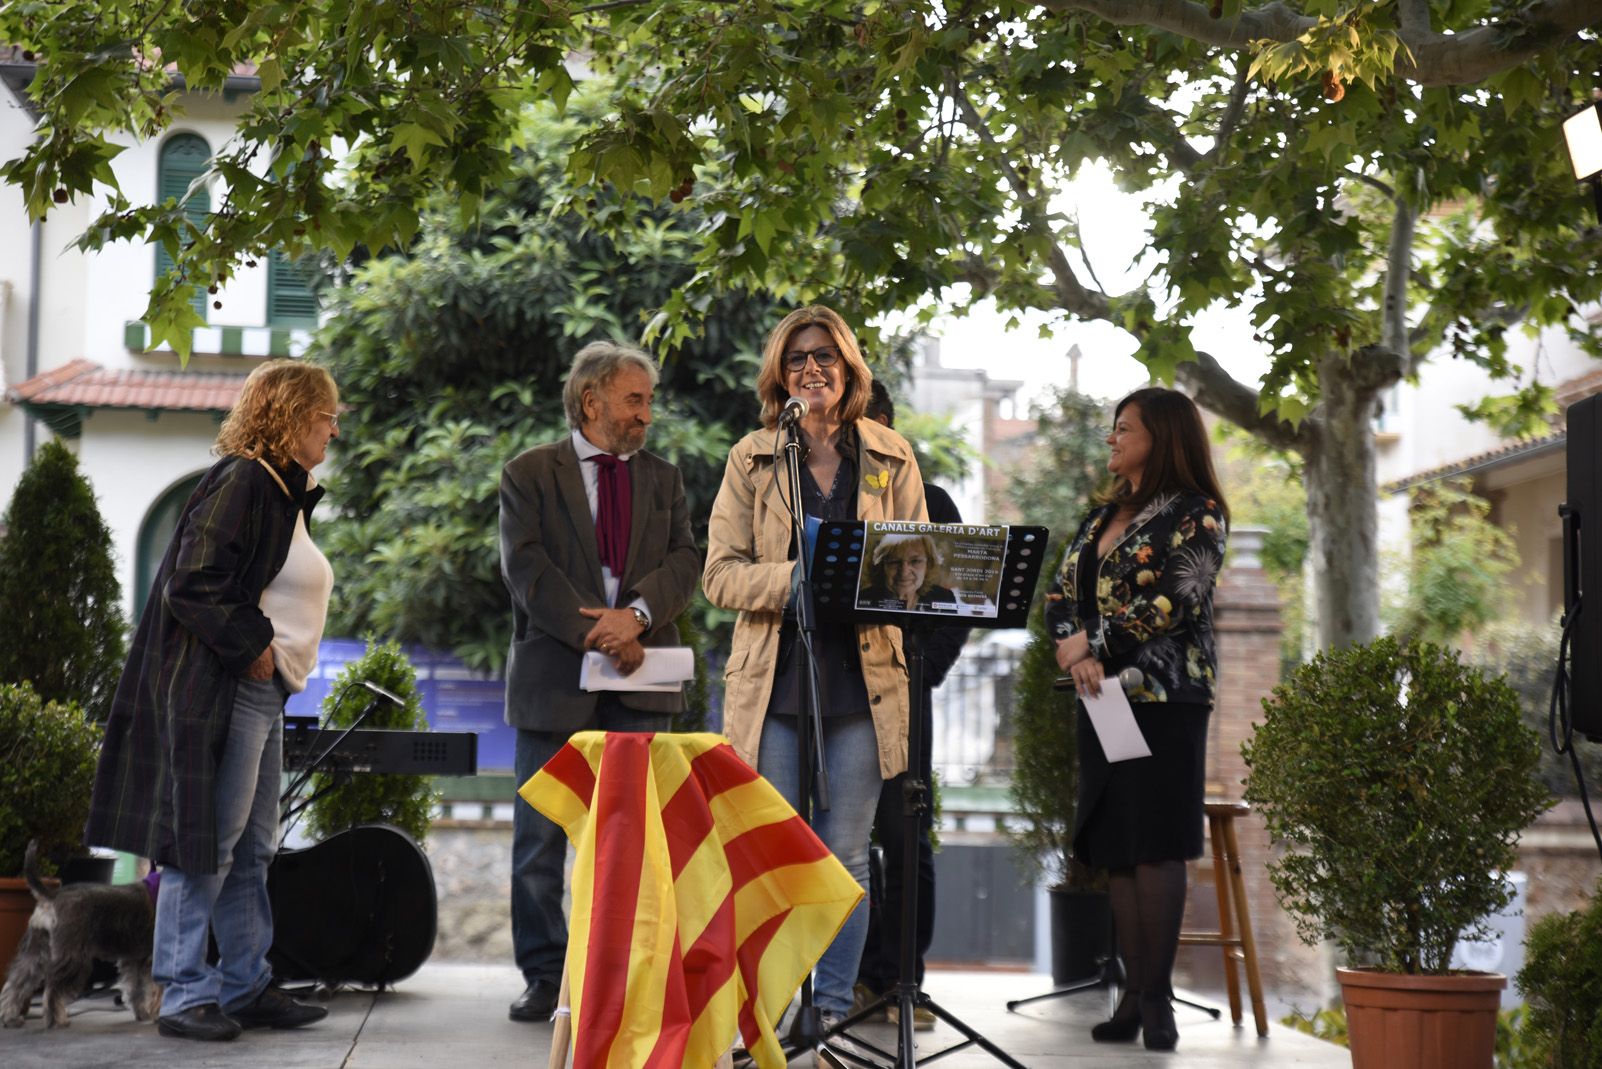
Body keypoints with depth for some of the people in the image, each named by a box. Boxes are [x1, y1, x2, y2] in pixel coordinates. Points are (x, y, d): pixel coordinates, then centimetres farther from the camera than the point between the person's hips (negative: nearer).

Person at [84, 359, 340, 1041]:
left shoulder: (284, 492, 18)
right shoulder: (240, 481, -13)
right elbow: (193, 586, -20)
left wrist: (275, 654, 12)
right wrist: (253, 645, -16)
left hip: (262, 691, 10)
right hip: (221, 691, -10)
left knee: (251, 851, 13)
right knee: (206, 844, -5)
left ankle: (244, 986, 21)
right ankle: (183, 996, 1)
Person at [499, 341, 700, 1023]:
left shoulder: (663, 478, 15)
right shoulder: (529, 475, 3)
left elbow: (684, 560, 3)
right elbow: (525, 567, -8)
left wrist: (637, 615, -16)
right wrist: (599, 634, -15)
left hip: (641, 684, 3)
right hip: (555, 678, -2)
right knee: (540, 836, 3)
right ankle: (544, 977, 13)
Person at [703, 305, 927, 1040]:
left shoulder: (892, 458, 9)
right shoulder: (751, 458, 6)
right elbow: (721, 573, 0)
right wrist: (796, 580, -18)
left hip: (862, 680, 1)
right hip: (772, 681, -1)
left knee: (845, 858, 5)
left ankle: (833, 1012, 15)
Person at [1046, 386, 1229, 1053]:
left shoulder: (1195, 515, -3)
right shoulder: (1103, 517, 19)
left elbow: (1174, 604, -14)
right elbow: (1061, 593, 13)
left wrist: (1092, 642, -10)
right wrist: (1073, 649, -7)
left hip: (1165, 696, -7)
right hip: (1103, 696, 7)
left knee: (1154, 842, -8)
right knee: (1113, 845, 3)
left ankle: (1157, 993, -4)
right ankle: (1134, 994, 5)